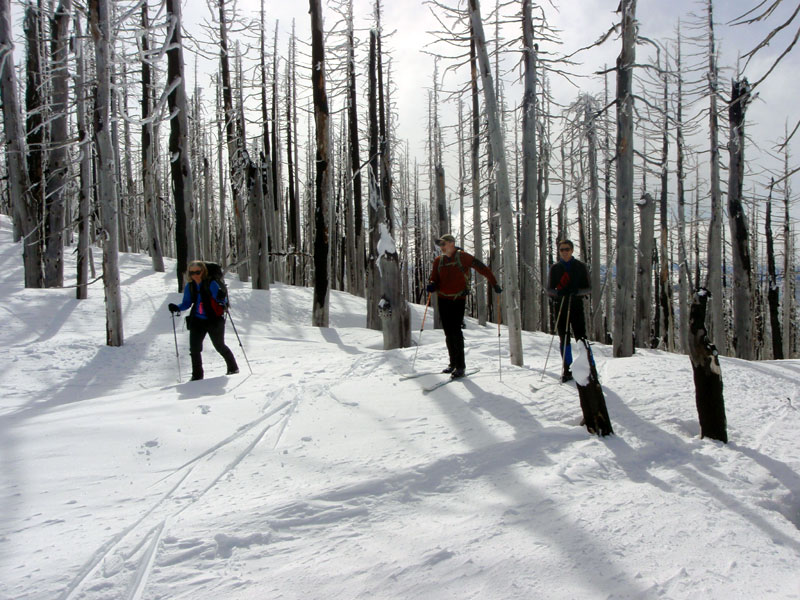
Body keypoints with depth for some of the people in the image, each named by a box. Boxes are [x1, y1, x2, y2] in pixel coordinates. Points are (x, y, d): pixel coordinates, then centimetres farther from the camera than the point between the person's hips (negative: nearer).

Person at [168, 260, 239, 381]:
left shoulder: (211, 284, -10)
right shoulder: (189, 287, 4)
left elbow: (222, 301, -10)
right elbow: (187, 303, 12)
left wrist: (222, 299, -34)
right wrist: (177, 308, -6)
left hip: (214, 320, -4)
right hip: (197, 321, 4)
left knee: (220, 346, 8)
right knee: (194, 348, -5)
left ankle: (233, 368, 29)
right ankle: (197, 375, 7)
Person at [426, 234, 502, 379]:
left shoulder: (462, 257, -6)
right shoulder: (438, 261, 9)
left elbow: (482, 268, -4)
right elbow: (434, 279, 14)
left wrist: (494, 284, -4)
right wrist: (431, 285, -10)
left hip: (458, 300, -5)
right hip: (443, 300, 6)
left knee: (455, 332, -10)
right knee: (448, 333, 9)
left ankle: (460, 366, -5)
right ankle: (453, 363, 20)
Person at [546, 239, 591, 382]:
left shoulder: (580, 267, 6)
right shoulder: (555, 268, 10)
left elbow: (588, 289, 4)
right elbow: (549, 289, 9)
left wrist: (577, 291, -17)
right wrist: (558, 292, -14)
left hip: (576, 306, -2)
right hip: (560, 306, 2)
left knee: (581, 337, -9)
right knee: (563, 338, 3)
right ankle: (566, 368, 12)